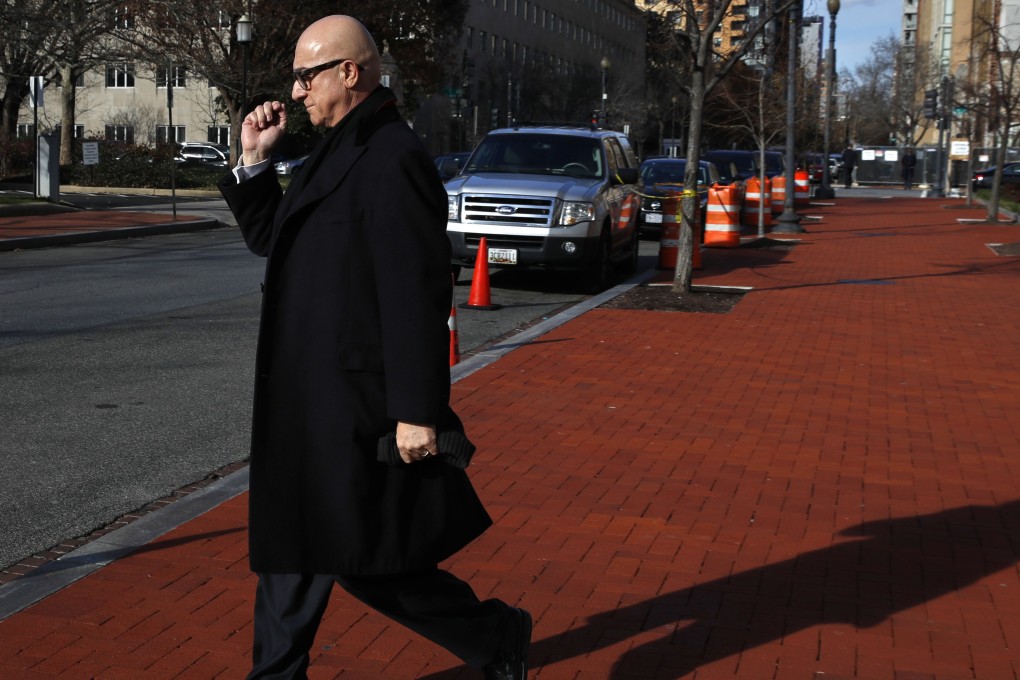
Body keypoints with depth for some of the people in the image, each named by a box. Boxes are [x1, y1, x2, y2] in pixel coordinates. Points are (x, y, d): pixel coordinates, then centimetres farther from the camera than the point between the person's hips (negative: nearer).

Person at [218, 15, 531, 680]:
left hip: (353, 400, -10)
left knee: (361, 556, 1)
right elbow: (270, 239, 20)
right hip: (309, 396, 10)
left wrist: (418, 411, -23)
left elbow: (417, 296, -22)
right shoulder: (339, 151, 13)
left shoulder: (395, 160, -18)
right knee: (291, 545, 17)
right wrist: (255, 160, 7)